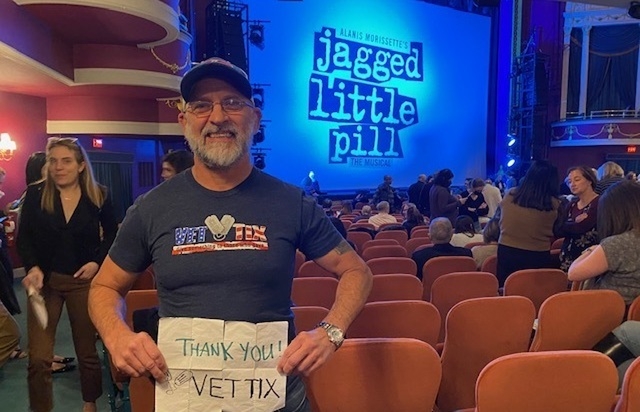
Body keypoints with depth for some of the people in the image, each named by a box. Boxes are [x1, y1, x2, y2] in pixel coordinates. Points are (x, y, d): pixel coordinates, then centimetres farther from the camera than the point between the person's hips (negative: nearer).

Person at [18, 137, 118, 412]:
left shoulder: (98, 197, -2)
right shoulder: (35, 195, -2)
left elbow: (112, 236, 8)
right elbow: (23, 238, -2)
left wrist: (97, 262, -7)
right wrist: (32, 267, -19)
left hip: (83, 281, 0)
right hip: (44, 279, 0)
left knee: (87, 351, 12)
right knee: (38, 358, -2)